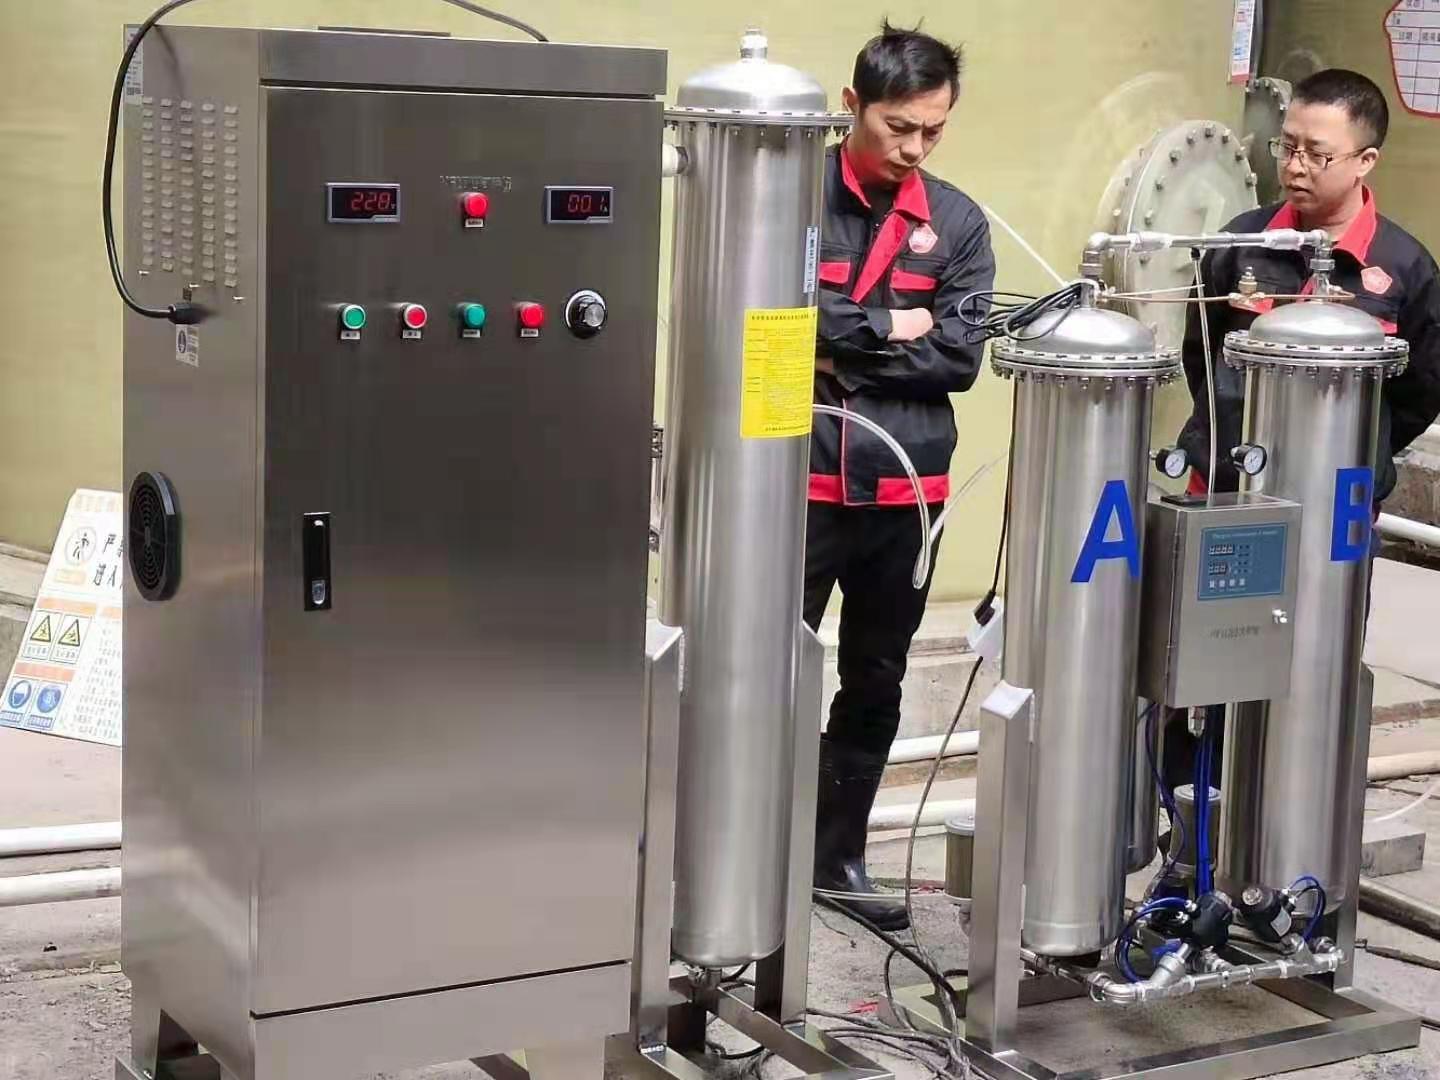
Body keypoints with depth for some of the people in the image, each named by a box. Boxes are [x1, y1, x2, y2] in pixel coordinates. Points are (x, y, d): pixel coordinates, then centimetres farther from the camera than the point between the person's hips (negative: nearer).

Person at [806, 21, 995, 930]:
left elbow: (961, 354, -5)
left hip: (905, 487, 4)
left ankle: (838, 854, 29)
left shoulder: (959, 224, 5)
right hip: (801, 478, -4)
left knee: (876, 682, 14)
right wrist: (888, 329, -12)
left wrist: (841, 352, -11)